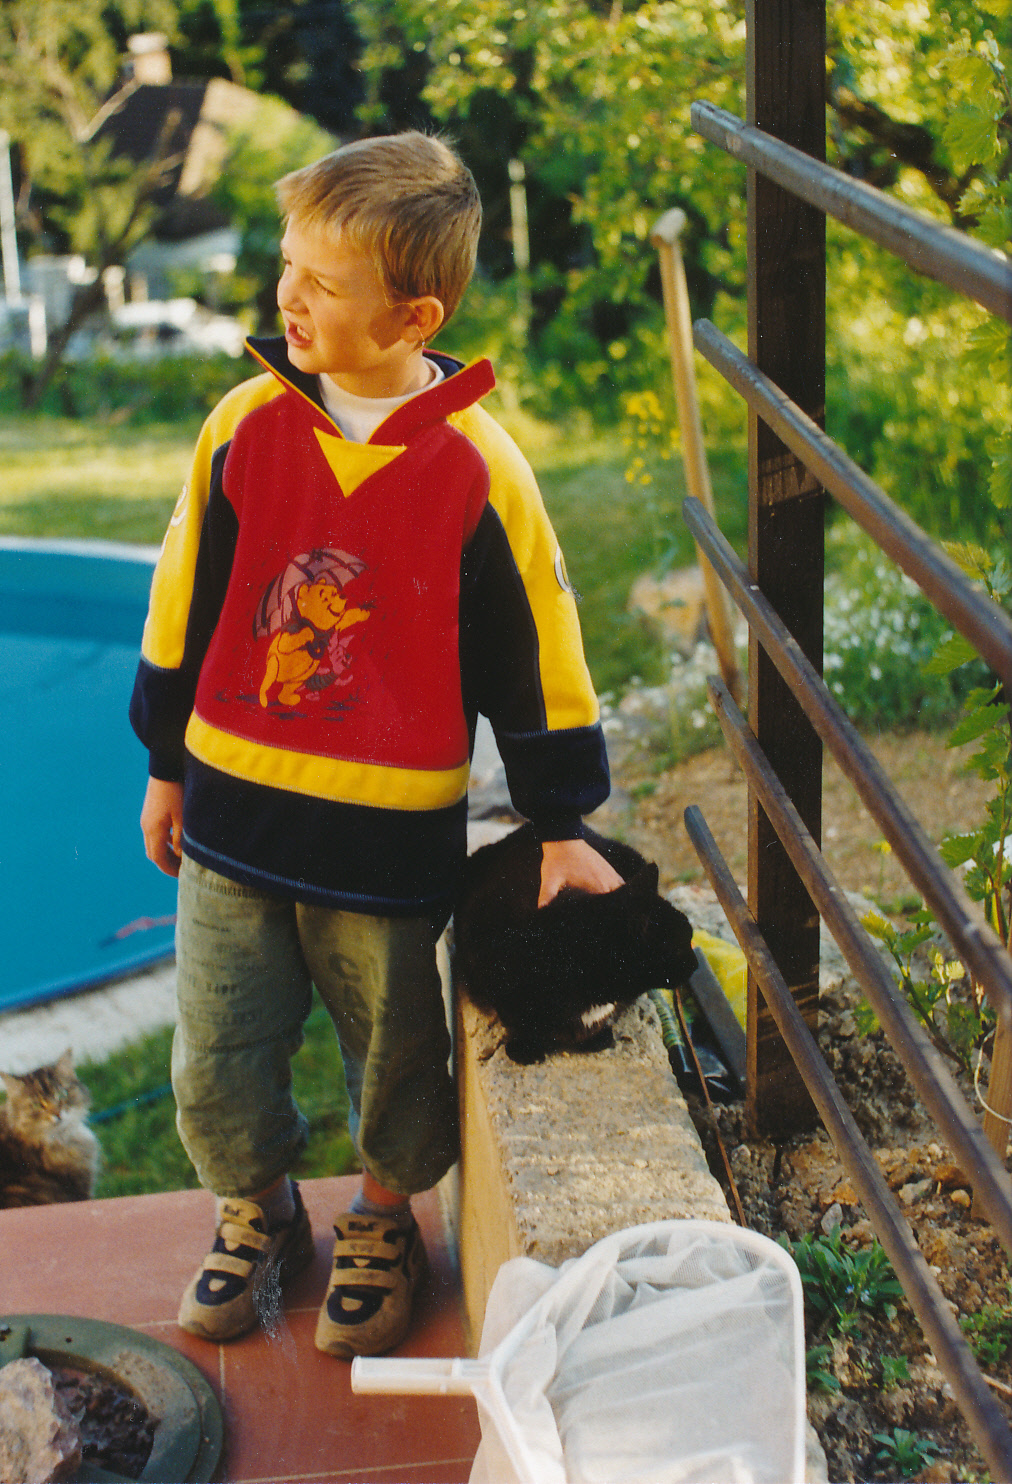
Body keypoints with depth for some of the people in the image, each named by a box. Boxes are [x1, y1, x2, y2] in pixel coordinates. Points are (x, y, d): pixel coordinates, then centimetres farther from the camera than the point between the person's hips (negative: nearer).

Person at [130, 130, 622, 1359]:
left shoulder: (476, 466, -12)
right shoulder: (246, 425, -5)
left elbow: (534, 650, -4)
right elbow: (184, 606, 7)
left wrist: (562, 824, 0)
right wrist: (166, 766, 12)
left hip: (391, 832, -2)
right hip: (233, 810, 3)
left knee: (393, 1050, 14)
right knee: (216, 1058, 10)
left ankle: (383, 1219, 42)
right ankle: (256, 1212, 39)